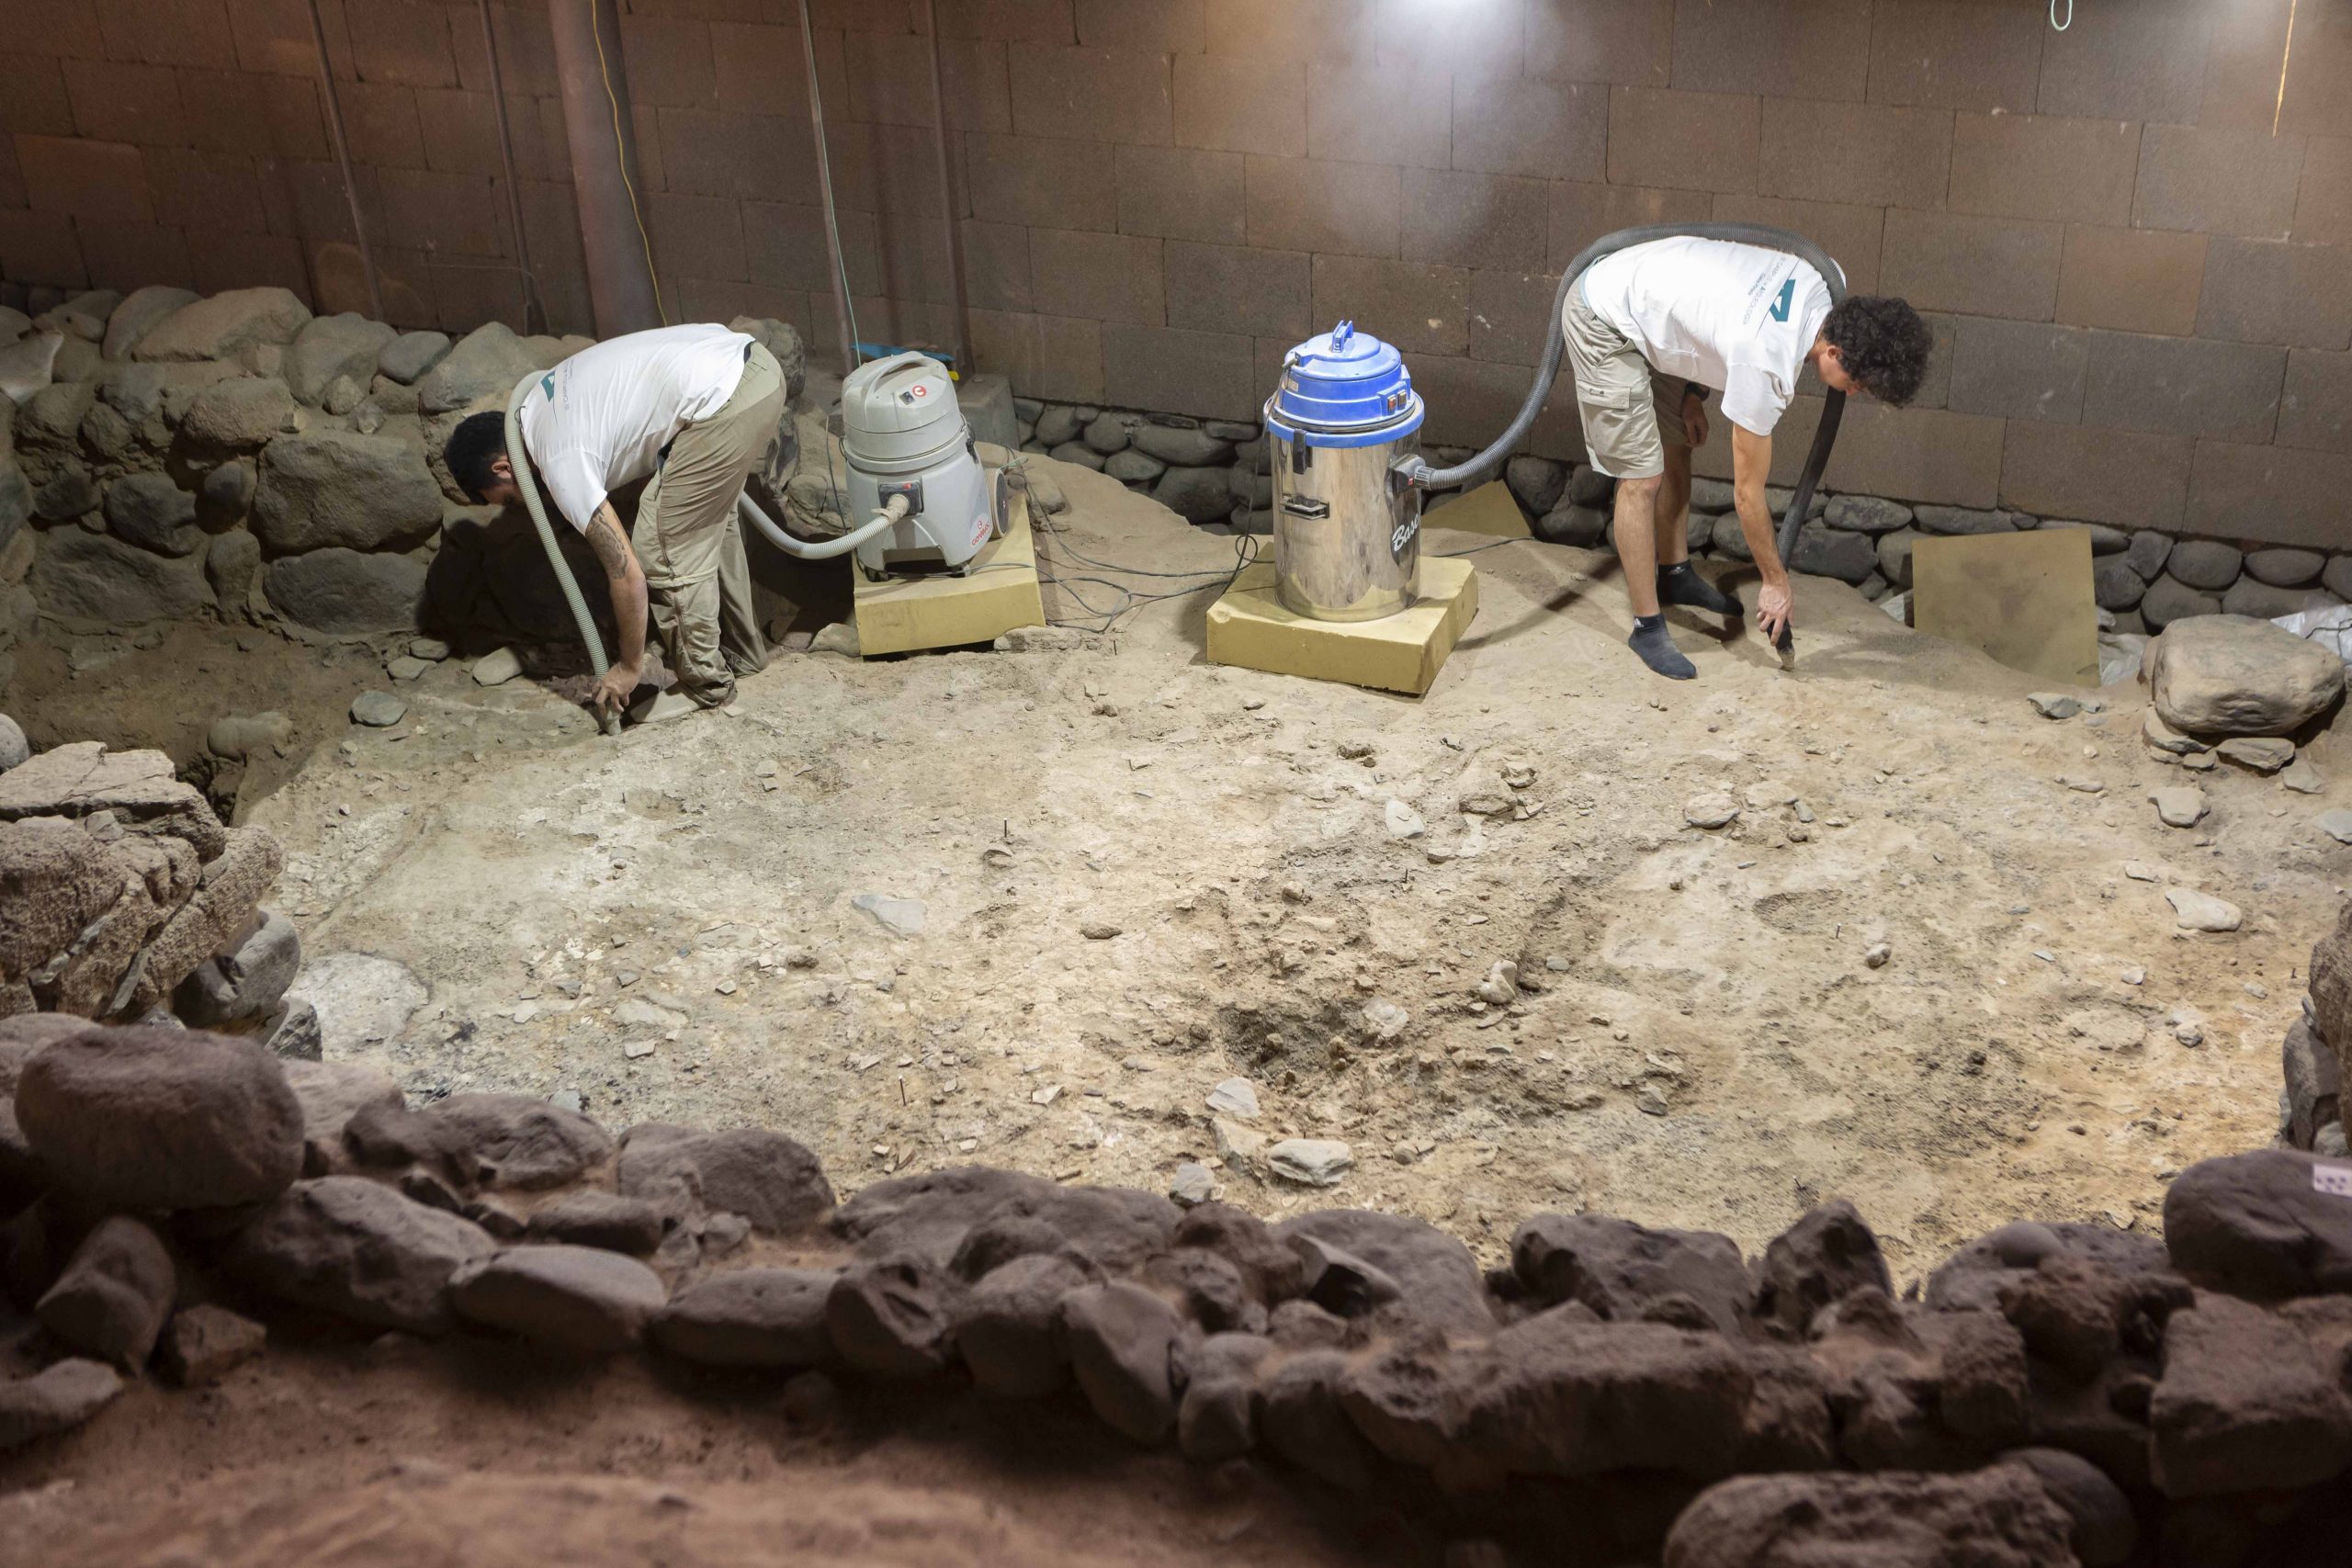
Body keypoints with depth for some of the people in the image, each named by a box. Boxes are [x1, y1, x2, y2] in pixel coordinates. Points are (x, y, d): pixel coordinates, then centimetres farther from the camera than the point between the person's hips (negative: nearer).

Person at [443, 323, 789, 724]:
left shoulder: (563, 464, -7)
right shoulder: (541, 401, 19)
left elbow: (628, 577, -7)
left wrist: (629, 668, 5)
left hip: (724, 397, -10)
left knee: (665, 550, 2)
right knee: (709, 520, 26)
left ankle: (705, 684, 15)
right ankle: (742, 652, 39)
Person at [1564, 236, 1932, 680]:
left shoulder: (1812, 287, -10)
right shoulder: (1766, 367, -31)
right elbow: (1748, 493, -18)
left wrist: (1692, 393, 8)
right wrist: (1776, 581, -8)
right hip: (1602, 322, -10)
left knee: (1676, 444, 19)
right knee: (1642, 477, -9)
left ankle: (1674, 574, 38)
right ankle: (1648, 627, 3)